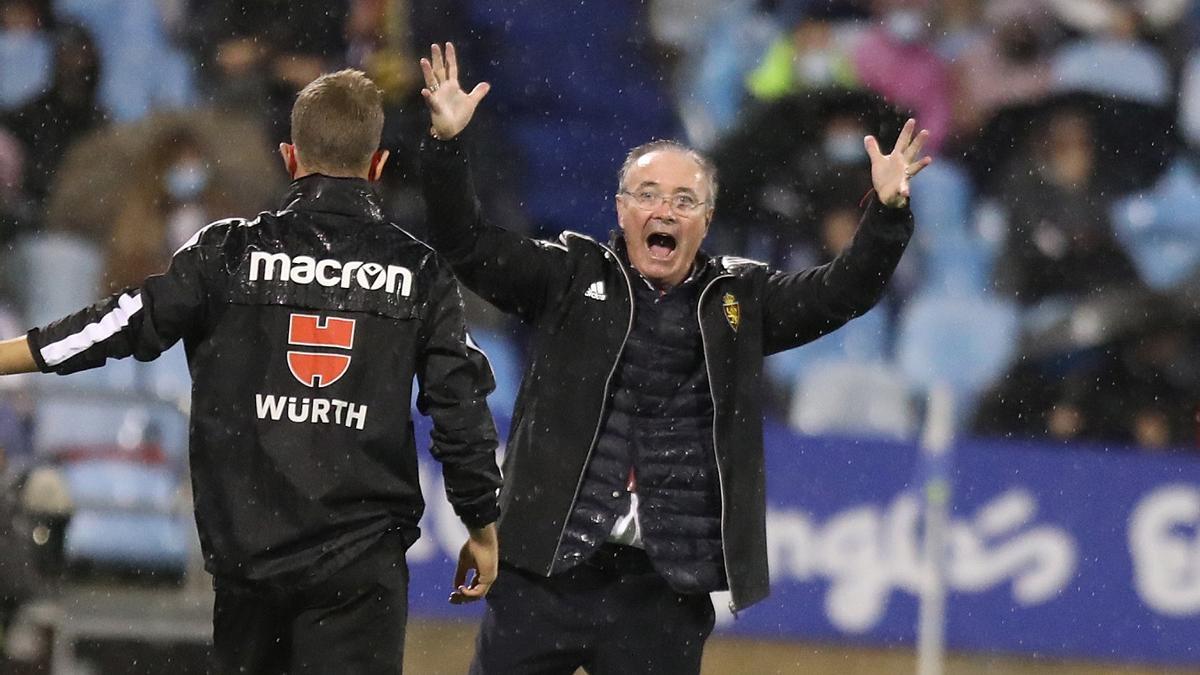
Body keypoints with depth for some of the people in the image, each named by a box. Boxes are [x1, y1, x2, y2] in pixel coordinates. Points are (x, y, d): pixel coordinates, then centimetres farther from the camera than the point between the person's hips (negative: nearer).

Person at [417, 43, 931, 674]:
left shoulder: (740, 299, 8)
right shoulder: (571, 277, 4)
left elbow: (843, 291, 1)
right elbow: (467, 245, -2)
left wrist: (888, 211, -15)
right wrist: (447, 144, -15)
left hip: (668, 589, 1)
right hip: (545, 571, -1)